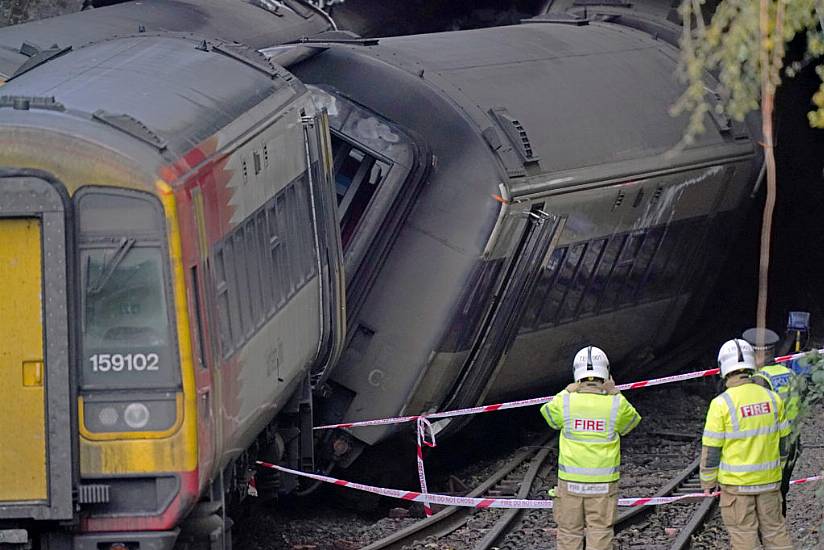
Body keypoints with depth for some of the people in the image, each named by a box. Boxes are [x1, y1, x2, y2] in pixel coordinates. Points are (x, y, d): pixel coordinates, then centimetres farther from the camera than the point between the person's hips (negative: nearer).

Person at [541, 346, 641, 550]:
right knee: (600, 533, 6)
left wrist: (569, 392, 13)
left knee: (569, 533, 11)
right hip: (603, 484, -1)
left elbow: (548, 413, 13)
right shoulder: (616, 404, -10)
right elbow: (631, 422, 11)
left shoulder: (565, 401, -9)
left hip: (570, 481, 1)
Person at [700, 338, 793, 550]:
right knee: (774, 529, 13)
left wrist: (708, 481, 3)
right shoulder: (772, 398, -1)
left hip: (736, 483, -4)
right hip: (769, 481, 4)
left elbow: (711, 449, -11)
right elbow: (782, 442, 9)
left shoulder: (722, 404, -15)